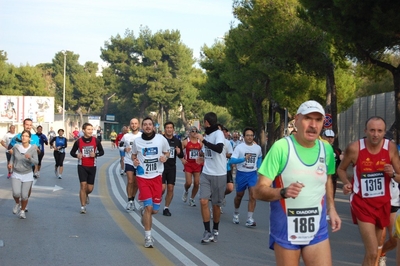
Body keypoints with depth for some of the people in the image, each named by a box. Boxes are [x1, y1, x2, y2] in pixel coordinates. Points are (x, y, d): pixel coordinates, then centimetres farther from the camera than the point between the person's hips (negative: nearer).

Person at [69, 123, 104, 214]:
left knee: (90, 188, 5)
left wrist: (95, 154, -15)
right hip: (82, 166, -2)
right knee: (83, 185, -12)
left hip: (92, 167, 2)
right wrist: (76, 155, -15)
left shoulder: (96, 140, -3)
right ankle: (83, 206, -2)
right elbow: (72, 152, 7)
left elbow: (102, 152, 6)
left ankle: (86, 195, 42)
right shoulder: (78, 141, -5)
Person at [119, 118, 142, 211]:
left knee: (136, 183, 11)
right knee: (130, 181, -12)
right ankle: (129, 201, -2)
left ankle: (132, 200, 29)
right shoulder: (126, 136, 1)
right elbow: (120, 146, 10)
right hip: (129, 161, -1)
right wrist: (125, 149, -10)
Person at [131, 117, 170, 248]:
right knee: (148, 206, -12)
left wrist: (165, 157, -11)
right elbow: (133, 155, 15)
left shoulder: (161, 139, -2)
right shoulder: (137, 141, 0)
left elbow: (167, 153, 12)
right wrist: (134, 161, -7)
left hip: (157, 177, 1)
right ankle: (148, 237, 0)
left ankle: (144, 212, 42)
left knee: (155, 210, 4)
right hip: (143, 177, -1)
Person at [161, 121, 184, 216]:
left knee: (170, 189, 3)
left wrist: (179, 152, -7)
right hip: (161, 167, -4)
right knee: (162, 188, -11)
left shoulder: (177, 141, 8)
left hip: (172, 168, 4)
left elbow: (181, 156, 14)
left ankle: (166, 208, 16)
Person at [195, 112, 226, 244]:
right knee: (203, 201, -8)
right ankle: (208, 232, -3)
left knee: (216, 204, 8)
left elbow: (219, 149, -32)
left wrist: (203, 140, -28)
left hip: (219, 175, -5)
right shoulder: (207, 135, 10)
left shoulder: (218, 134, -12)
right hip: (206, 174, 5)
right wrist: (204, 158, 9)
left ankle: (215, 230, 27)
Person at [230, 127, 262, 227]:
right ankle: (236, 213, 39)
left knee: (253, 195, -13)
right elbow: (232, 160, -19)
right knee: (239, 195, 13)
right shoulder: (239, 147, -9)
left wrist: (258, 168, 11)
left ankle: (249, 219, -9)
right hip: (241, 174, -1)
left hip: (253, 174, 2)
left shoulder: (258, 148, 2)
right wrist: (244, 159, -31)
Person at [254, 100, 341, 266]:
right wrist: (283, 192, -33)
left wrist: (331, 208, 12)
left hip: (318, 230, 4)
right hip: (285, 231, -3)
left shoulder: (327, 149, 1)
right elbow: (259, 191, -15)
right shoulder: (281, 147, -15)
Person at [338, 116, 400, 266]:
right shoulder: (354, 148, -14)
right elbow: (341, 169, 5)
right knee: (372, 253, -14)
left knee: (372, 250, 19)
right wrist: (346, 183, -13)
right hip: (362, 204, -4)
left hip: (383, 203, 4)